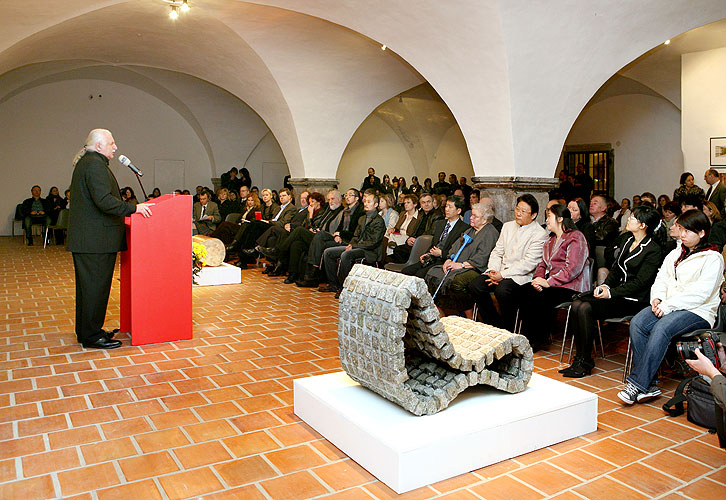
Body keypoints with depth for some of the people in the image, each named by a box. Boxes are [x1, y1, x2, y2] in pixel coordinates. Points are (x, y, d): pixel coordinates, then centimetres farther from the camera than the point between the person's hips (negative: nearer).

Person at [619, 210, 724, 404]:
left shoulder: (713, 258, -2)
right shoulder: (675, 254, 21)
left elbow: (701, 293, -13)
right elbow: (661, 279, 18)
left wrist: (668, 305, -18)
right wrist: (657, 298, -3)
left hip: (698, 312, -6)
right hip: (667, 307, 6)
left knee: (661, 328, -34)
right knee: (637, 323, -23)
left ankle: (637, 384, -32)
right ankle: (649, 385, -23)